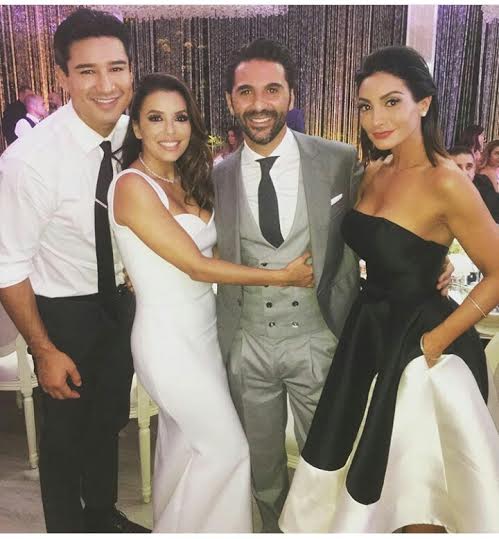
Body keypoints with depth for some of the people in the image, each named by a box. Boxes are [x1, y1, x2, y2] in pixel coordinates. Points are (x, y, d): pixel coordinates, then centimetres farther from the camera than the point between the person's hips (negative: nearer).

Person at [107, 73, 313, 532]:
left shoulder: (186, 181, 7)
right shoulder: (133, 186, -17)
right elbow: (197, 266, -19)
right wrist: (283, 277, -15)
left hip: (203, 330, 7)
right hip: (169, 337, -7)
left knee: (184, 446, 20)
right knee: (226, 447, 4)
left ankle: (171, 526, 41)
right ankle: (191, 528, 29)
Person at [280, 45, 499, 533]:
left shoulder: (446, 183, -19)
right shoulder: (374, 172, 3)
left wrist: (437, 340, -16)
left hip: (416, 342, -7)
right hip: (368, 332, 7)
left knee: (419, 494, 12)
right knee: (364, 472, 21)